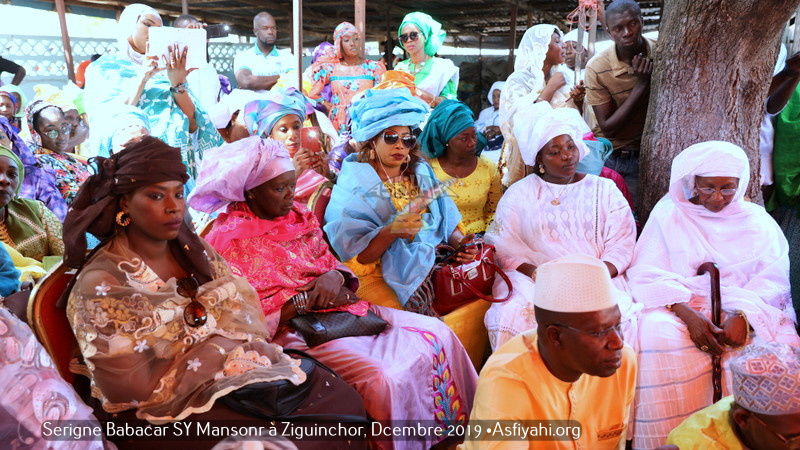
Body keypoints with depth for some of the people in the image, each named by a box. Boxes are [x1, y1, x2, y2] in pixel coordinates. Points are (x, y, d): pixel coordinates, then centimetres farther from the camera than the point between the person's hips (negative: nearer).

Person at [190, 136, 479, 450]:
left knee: (435, 333, -4)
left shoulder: (299, 216, 10)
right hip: (289, 329, -7)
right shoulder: (229, 240, -9)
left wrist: (335, 276, -9)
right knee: (383, 380, -29)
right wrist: (307, 299, -16)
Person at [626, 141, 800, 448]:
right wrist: (688, 314, -21)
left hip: (745, 310, 2)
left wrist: (744, 316, -20)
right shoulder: (669, 213, 6)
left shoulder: (758, 221, 12)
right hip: (680, 308, -2)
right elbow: (647, 273, -5)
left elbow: (772, 281, 1)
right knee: (658, 339, -33)